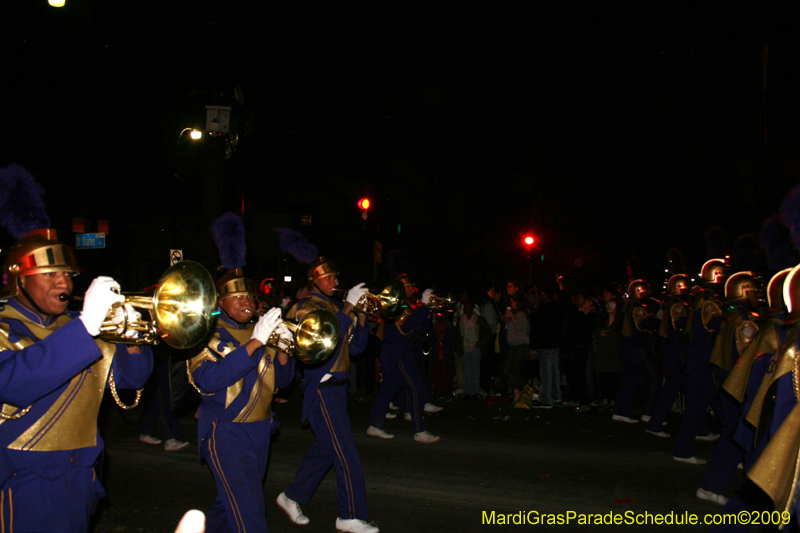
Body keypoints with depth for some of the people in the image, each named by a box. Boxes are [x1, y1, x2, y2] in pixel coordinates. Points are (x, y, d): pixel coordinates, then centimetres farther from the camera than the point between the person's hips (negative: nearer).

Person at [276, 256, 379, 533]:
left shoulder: (335, 307, 15)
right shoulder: (308, 307, -8)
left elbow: (355, 347, 12)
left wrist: (361, 315, 0)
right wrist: (349, 305, -22)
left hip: (337, 384, 8)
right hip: (321, 387, -8)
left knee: (326, 447, 17)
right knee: (345, 451, -6)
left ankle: (292, 497, 32)